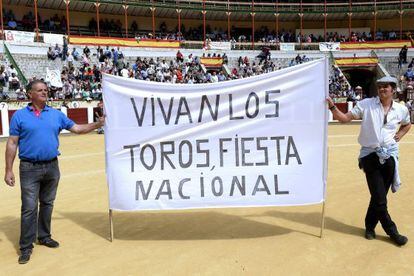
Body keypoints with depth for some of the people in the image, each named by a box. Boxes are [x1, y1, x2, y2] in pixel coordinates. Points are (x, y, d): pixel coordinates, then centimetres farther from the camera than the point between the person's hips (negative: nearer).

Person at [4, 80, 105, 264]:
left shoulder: (56, 114, 8)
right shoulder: (20, 115, -1)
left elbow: (77, 128, 10)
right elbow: (12, 143, -2)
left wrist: (97, 124, -2)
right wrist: (8, 170, -6)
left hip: (52, 166, 4)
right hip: (30, 168, -3)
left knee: (47, 204, 15)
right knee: (29, 208, -2)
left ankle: (44, 236, 30)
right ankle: (26, 246, 10)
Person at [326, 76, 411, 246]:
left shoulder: (401, 109, 5)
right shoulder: (366, 104, -4)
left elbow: (407, 124, 26)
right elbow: (344, 118, -8)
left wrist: (399, 135, 8)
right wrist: (332, 107, -23)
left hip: (390, 155, 3)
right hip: (370, 155, -3)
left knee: (379, 196, 9)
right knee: (379, 198, -2)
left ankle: (370, 226, 29)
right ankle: (392, 232, 16)